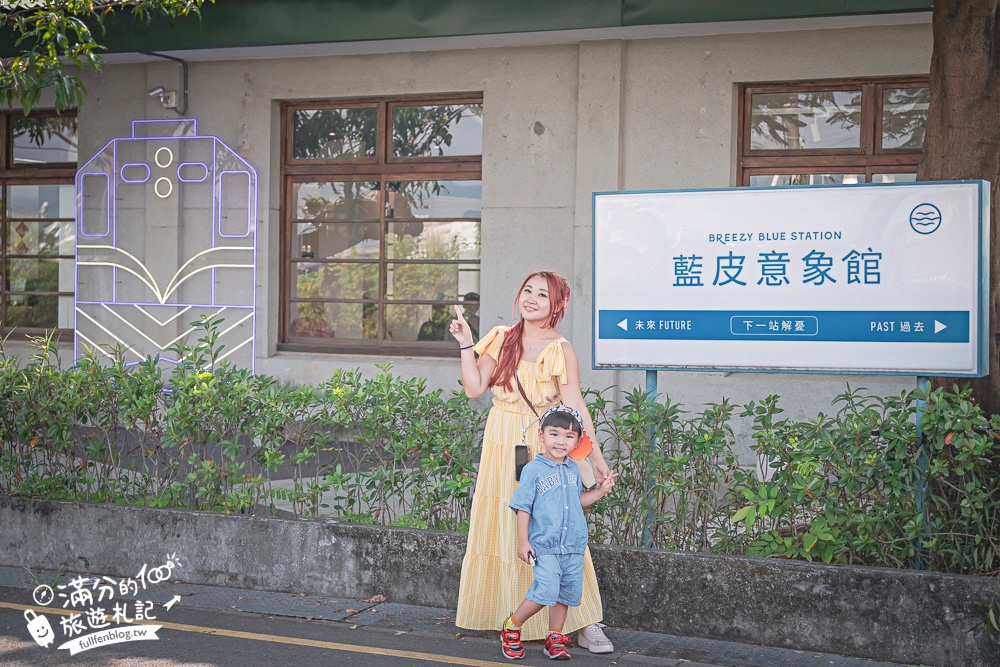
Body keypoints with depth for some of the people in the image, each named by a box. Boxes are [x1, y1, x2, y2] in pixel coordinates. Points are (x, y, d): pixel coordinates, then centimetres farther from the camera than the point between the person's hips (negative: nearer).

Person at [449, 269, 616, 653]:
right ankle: (502, 612, 25)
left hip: (543, 449, -4)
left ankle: (583, 623, -1)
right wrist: (466, 345, -3)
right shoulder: (501, 339, 6)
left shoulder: (560, 350, -6)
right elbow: (474, 388, 3)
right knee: (499, 528, 10)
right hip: (501, 445, 4)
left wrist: (595, 455, -17)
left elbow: (576, 408, -11)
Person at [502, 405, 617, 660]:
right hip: (544, 546, -6)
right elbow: (523, 507, -6)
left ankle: (555, 639, 27)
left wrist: (600, 491, 11)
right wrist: (523, 542, -9)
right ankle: (511, 627, 3)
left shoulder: (573, 469, 11)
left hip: (573, 547, 6)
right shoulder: (533, 469, -6)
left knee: (566, 594, 10)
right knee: (546, 591, -17)